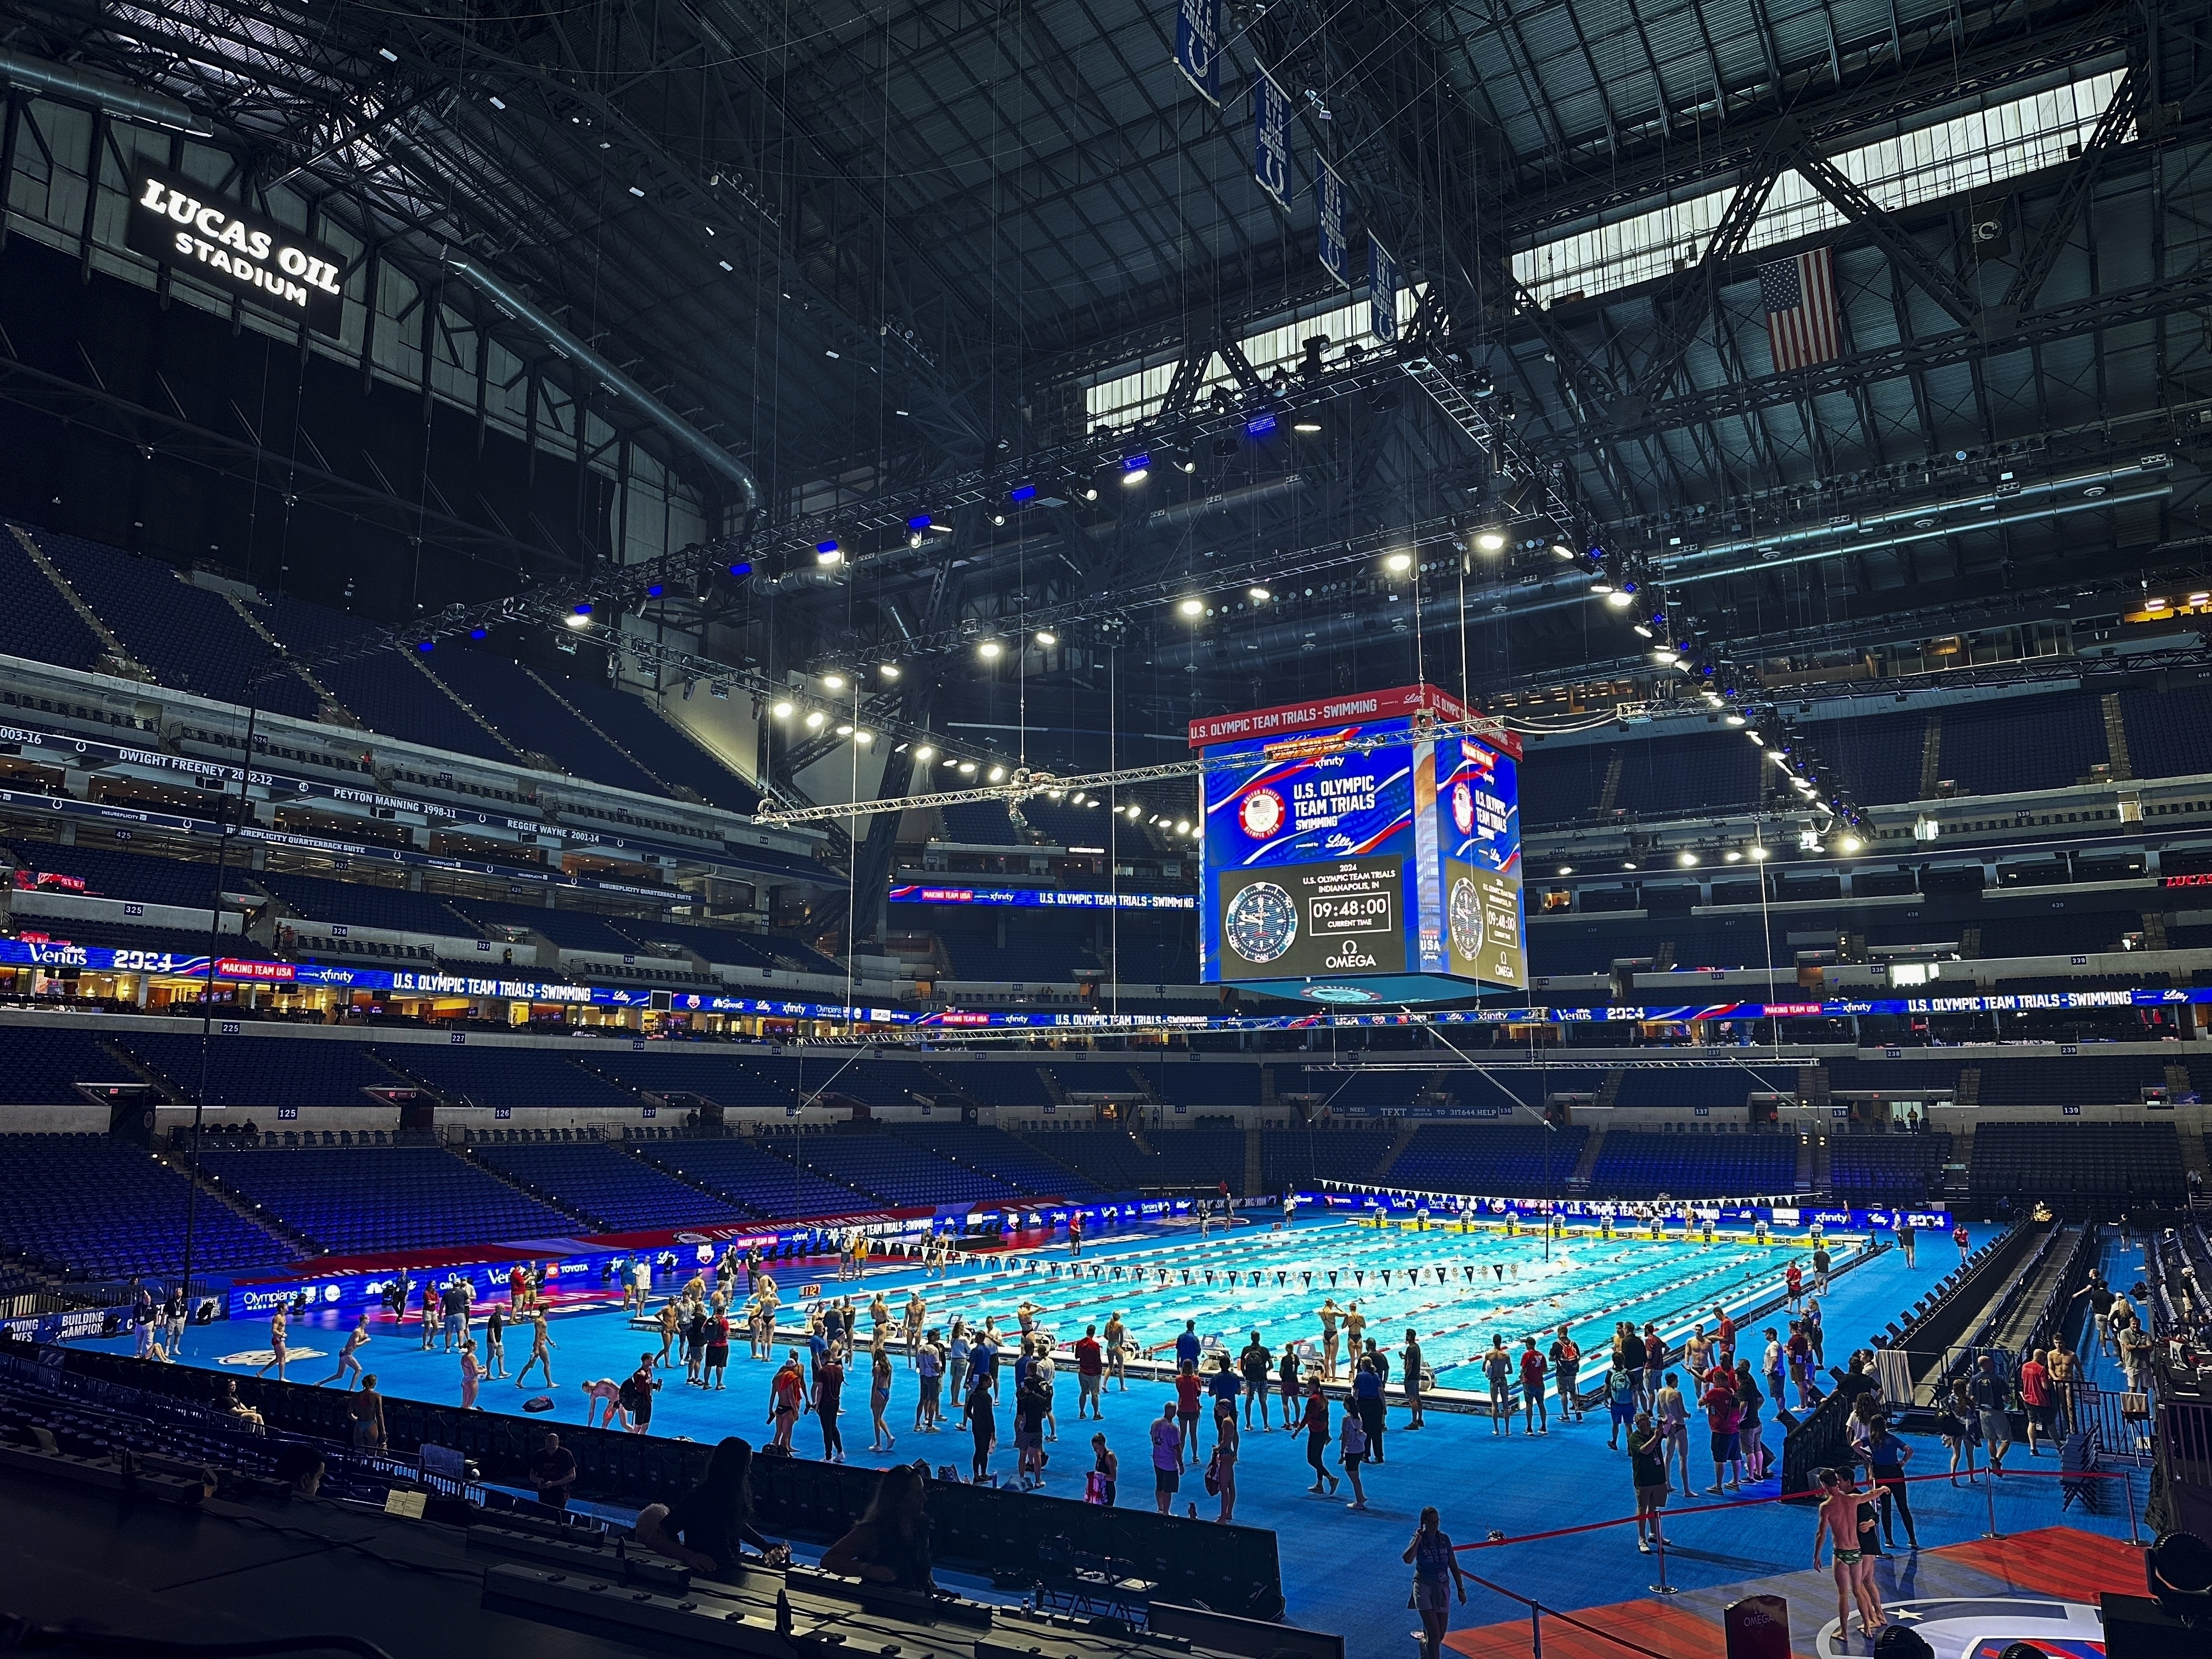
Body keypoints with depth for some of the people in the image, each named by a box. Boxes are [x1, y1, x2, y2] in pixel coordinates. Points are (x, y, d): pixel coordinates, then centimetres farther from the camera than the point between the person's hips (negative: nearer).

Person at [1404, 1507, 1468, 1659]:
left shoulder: (1444, 1538, 5)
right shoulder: (1419, 1539, -8)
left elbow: (1454, 1566, 11)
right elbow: (1408, 1559, -26)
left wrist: (1461, 1589, 9)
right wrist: (1418, 1540, -27)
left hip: (1442, 1589, 5)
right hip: (1424, 1588, -5)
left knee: (1440, 1636, 10)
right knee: (1434, 1634, -14)